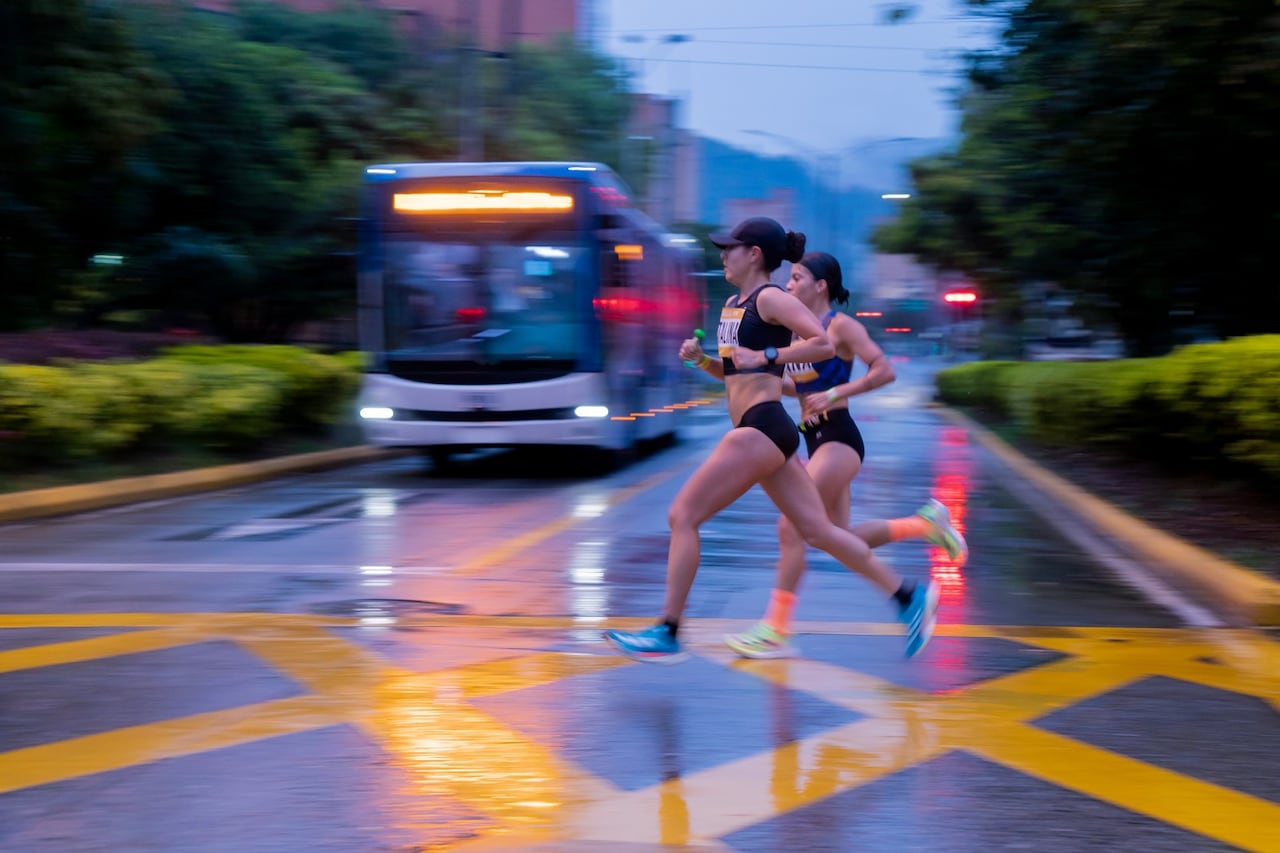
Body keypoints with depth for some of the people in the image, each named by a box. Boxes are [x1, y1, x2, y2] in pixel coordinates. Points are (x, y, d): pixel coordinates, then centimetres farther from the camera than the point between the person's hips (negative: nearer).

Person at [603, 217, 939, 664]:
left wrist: (766, 355, -20)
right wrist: (700, 358, 9)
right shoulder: (733, 304, 19)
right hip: (759, 431, 10)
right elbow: (731, 372, 27)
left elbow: (824, 344, -18)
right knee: (818, 531, 11)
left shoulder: (770, 298, -9)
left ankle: (667, 634, -4)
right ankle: (909, 596, 16)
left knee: (683, 515, -8)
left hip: (762, 429, -10)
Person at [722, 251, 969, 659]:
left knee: (791, 526, -14)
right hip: (814, 439, 9)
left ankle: (775, 632, -10)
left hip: (837, 438, -9)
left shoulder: (840, 325, -10)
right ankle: (926, 522, 28)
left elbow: (885, 370, -15)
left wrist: (834, 394, -20)